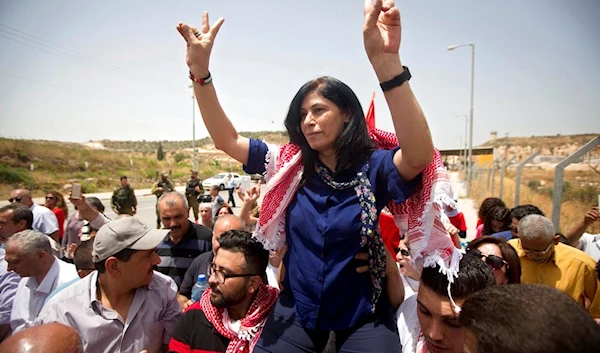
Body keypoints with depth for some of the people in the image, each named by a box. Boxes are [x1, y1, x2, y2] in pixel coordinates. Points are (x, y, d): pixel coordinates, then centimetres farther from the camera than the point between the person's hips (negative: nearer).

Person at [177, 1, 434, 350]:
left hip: (363, 318, -2)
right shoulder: (292, 165, -5)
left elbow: (419, 155, -37)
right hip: (296, 311, 4)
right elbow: (226, 139, -6)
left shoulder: (373, 167, -16)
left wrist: (387, 61, -49)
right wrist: (200, 71, -18)